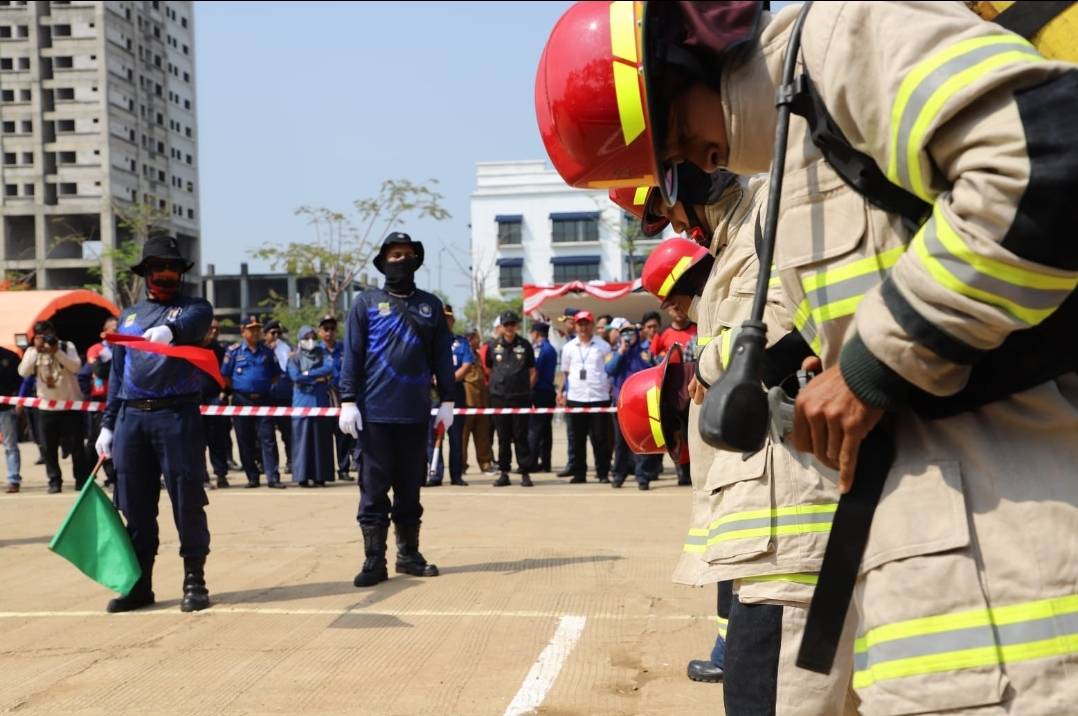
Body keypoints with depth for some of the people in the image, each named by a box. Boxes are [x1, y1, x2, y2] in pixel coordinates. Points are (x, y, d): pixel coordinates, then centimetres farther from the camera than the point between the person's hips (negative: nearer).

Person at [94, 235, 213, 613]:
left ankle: (194, 581, 6)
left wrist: (169, 330, -44)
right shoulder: (128, 316, 20)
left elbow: (194, 321, -21)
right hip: (131, 418, 4)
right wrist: (108, 424, 14)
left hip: (177, 415, -4)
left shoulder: (193, 308, 6)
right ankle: (139, 584, 15)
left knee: (187, 501, -3)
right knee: (135, 506, 7)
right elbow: (117, 374, 20)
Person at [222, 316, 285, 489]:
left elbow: (276, 375, 15)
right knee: (245, 441, 4)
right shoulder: (234, 351, 4)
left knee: (267, 439, -5)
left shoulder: (267, 351, 9)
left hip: (264, 399, 1)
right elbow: (225, 376, 7)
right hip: (242, 400, 0)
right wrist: (238, 388, 4)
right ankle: (252, 478, 13)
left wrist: (265, 386, 6)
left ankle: (273, 477, -6)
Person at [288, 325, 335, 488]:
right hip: (302, 403, -2)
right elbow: (295, 377, -10)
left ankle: (319, 476, 5)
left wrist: (308, 374, -11)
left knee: (321, 438, 1)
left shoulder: (323, 354, 11)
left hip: (321, 402, 2)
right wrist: (318, 377, -8)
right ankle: (303, 476, -2)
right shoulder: (294, 358, 6)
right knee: (303, 438, -4)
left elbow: (329, 368, -8)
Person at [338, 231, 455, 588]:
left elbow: (442, 355, 12)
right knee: (374, 488, 0)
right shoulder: (367, 302, 3)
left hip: (415, 412, 3)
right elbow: (352, 354, 0)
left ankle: (409, 554, 20)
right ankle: (374, 561, 5)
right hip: (374, 412, -3)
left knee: (410, 487, 10)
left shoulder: (430, 305, 11)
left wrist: (447, 401, 7)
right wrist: (348, 401, -6)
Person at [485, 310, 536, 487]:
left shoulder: (525, 346, 5)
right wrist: (494, 385, 8)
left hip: (520, 397, -1)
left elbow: (532, 372, 9)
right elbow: (489, 370, 17)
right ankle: (504, 472, 11)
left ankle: (525, 472, 3)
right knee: (503, 437, 6)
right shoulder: (494, 346, 7)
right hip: (499, 397, 2)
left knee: (520, 437, -1)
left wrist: (526, 388, 2)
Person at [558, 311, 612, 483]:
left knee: (600, 437, -1)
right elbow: (565, 372, 16)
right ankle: (579, 473, 11)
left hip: (599, 398, -2)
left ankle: (603, 473, 4)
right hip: (575, 398, 2)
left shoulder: (603, 346, 5)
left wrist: (610, 389, 0)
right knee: (578, 438, 5)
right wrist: (563, 392, 8)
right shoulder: (568, 347, 10)